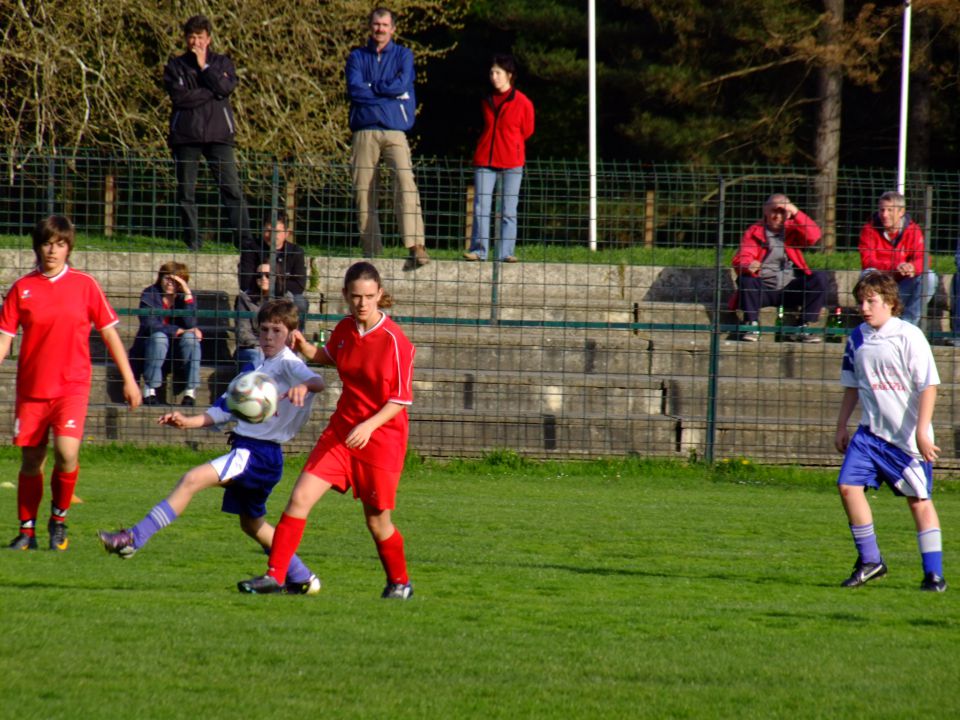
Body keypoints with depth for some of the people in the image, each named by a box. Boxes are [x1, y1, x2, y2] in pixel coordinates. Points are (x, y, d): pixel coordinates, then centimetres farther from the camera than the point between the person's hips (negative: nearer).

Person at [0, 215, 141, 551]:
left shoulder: (84, 285, 1)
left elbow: (109, 332, 7)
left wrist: (129, 379, 6)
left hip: (72, 385, -2)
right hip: (31, 387, 2)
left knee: (67, 452, -20)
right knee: (31, 461, 6)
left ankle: (59, 518, 3)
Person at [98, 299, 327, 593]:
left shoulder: (288, 364, -7)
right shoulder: (261, 367, 20)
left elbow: (316, 381, -29)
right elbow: (225, 411, 22)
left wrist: (302, 387, -51)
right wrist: (189, 422, 10)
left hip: (259, 453, -10)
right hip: (246, 450, 10)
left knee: (193, 479, -22)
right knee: (252, 524, 20)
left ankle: (134, 538, -26)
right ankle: (302, 579, 30)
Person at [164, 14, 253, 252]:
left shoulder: (222, 63, 12)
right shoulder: (175, 66, 8)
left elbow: (226, 87, -7)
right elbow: (179, 96, -8)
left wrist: (204, 66, -4)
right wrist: (213, 91, -7)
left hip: (218, 134, 0)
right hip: (186, 135, 0)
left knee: (232, 189, -7)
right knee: (186, 192, 1)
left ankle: (244, 240, -9)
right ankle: (192, 241, 8)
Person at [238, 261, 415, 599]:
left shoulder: (395, 341, -15)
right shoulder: (344, 328, 2)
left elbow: (401, 398, -12)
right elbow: (330, 356, 25)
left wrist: (369, 425, -25)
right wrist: (306, 349, 6)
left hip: (381, 437, -5)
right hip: (341, 431, 5)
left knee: (376, 520, 5)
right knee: (300, 497, -7)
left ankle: (399, 582, 29)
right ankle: (275, 575, -2)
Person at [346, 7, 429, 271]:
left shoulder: (403, 55, 14)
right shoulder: (357, 57, 15)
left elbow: (401, 85, -4)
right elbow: (354, 89, -2)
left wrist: (370, 88, 0)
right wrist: (388, 91, -2)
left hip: (395, 130, -2)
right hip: (365, 131, 2)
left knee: (405, 184, -19)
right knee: (364, 191, -3)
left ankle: (416, 246, -29)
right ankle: (371, 252, 1)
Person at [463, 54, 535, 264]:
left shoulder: (522, 102, -1)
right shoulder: (487, 101, 11)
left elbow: (526, 131, 9)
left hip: (511, 162, -3)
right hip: (485, 160, 3)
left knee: (509, 211, -1)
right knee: (480, 207, -5)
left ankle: (505, 253, 0)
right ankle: (478, 250, -5)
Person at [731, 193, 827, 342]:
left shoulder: (793, 229, 12)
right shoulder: (754, 232, 6)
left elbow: (813, 237, -8)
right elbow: (742, 259, -8)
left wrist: (796, 213, -15)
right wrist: (748, 266, -32)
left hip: (790, 289, 2)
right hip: (763, 289, -2)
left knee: (819, 278, -20)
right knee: (745, 279, -32)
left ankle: (803, 328, -18)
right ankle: (752, 326, -24)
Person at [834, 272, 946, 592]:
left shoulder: (909, 336, -12)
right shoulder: (857, 339, 6)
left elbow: (929, 386, -12)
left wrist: (922, 432, -18)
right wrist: (842, 426, 17)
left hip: (907, 436, -5)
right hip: (871, 432, 5)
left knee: (919, 500, 2)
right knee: (849, 485, -9)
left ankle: (934, 574, 10)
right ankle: (869, 561, 5)